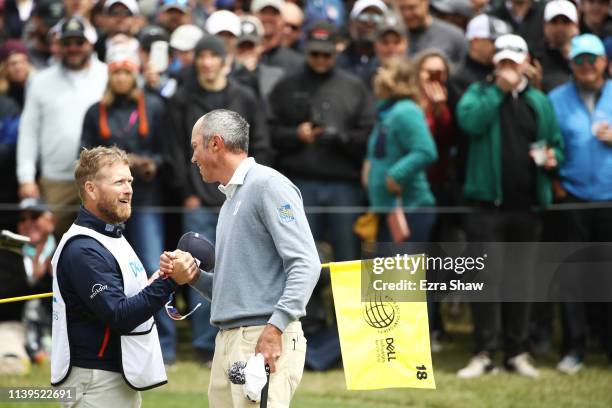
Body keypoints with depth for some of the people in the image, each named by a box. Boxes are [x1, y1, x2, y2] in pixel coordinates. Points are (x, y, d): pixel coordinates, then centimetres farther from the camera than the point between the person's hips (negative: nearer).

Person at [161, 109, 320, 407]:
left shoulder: (268, 185, -5)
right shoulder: (230, 198, 23)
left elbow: (305, 264, -15)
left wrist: (275, 327, -23)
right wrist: (192, 273, 8)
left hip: (266, 340, -9)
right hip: (226, 341, 9)